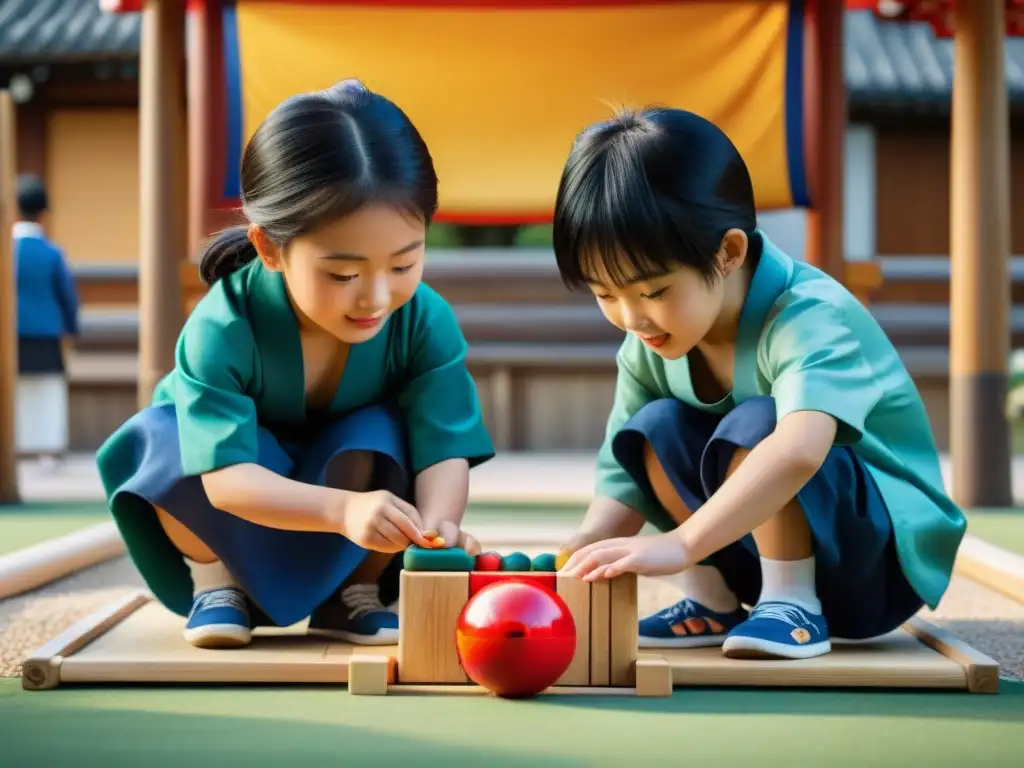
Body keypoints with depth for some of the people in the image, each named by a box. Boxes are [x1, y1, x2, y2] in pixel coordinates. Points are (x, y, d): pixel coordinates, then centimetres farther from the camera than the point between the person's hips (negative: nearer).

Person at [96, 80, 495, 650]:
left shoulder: (426, 322, -25)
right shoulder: (223, 326, -35)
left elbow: (444, 448, -28)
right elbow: (224, 476, -41)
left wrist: (436, 523, -52)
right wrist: (343, 509, -57)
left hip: (358, 463, 1)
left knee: (380, 434, -30)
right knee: (171, 439, -30)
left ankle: (353, 592, -6)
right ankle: (216, 581, -4)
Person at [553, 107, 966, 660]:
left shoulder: (810, 318, -28)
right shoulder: (648, 344, -5)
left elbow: (800, 449, -48)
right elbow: (624, 477, -4)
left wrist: (680, 542, -54)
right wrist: (588, 544, -26)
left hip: (886, 553, -7)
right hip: (764, 543, 7)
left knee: (753, 425, -31)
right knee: (655, 427, -13)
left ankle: (792, 606, -19)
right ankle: (712, 601, -4)